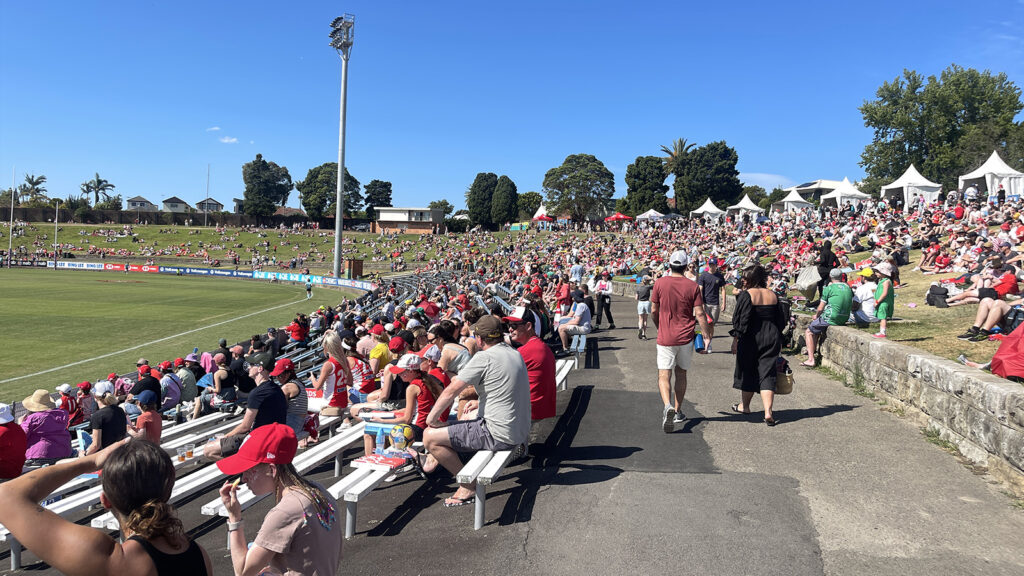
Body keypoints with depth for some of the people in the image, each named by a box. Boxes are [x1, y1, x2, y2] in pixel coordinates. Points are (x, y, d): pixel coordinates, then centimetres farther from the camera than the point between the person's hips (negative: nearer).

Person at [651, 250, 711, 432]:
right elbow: (699, 314, -7)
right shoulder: (692, 286, -3)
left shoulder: (660, 283, -4)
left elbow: (654, 311, 2)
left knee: (664, 376, -1)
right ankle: (678, 412, 26)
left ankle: (668, 406, -27)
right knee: (681, 374, 17)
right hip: (686, 337, 2)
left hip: (665, 338, -2)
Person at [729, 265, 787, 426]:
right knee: (767, 374, 3)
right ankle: (768, 411, -10)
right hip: (771, 339, 4)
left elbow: (741, 319, -15)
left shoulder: (746, 295, -11)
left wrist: (736, 338, -9)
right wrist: (778, 340, 20)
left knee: (747, 372, 13)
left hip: (750, 339, -4)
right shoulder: (773, 295, 5)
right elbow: (781, 320, 11)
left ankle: (745, 406, 30)